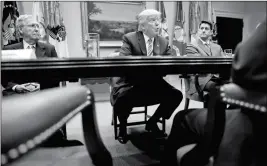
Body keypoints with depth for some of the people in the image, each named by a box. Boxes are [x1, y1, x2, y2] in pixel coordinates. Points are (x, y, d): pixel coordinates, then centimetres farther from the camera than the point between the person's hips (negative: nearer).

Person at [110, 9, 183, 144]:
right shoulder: (129, 38, -6)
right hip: (130, 83, -5)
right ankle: (122, 126, 4)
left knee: (176, 95, -12)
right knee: (123, 99, -33)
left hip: (153, 83, 5)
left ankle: (152, 122, 12)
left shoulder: (163, 42, 9)